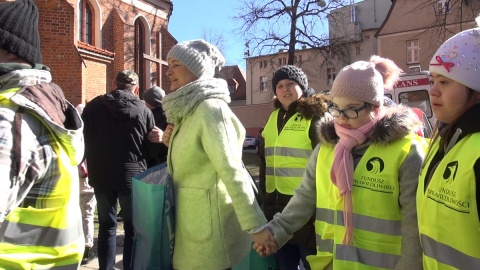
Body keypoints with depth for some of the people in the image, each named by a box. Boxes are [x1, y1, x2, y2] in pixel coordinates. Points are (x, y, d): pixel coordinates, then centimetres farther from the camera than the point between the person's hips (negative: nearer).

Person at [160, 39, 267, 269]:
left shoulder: (209, 108, -18)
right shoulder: (189, 110, 11)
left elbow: (232, 170, -25)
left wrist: (256, 226, -27)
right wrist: (173, 142, 1)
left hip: (209, 221, -9)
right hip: (191, 218, 9)